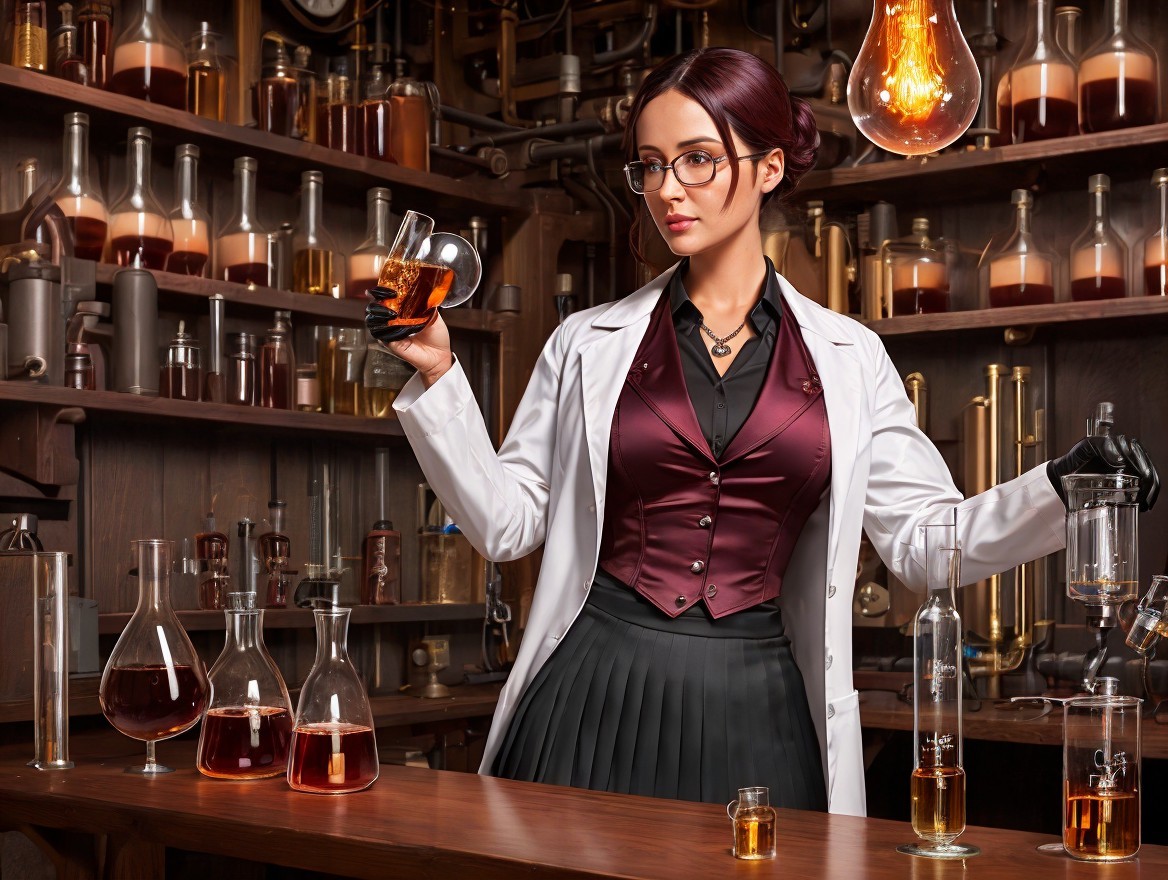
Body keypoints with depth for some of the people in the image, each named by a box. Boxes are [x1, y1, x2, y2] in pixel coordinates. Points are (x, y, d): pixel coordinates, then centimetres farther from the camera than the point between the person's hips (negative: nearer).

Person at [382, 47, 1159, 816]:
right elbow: (507, 522, 5)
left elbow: (926, 540, 4)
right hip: (598, 697, 0)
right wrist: (439, 376, -3)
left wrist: (1060, 490, -10)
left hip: (757, 712, 0)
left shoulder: (848, 357, 6)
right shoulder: (590, 344, 6)